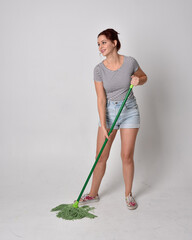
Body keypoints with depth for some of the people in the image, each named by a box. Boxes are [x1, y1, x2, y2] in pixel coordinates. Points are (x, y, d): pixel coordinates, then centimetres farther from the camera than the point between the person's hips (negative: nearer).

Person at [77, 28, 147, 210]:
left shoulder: (130, 62, -9)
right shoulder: (99, 69, -9)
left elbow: (144, 77, 10)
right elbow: (101, 99, -11)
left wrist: (138, 80, -14)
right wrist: (103, 125, -17)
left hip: (130, 110, 0)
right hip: (108, 111, 1)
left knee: (127, 156, 2)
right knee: (101, 156, 4)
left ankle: (128, 194, 23)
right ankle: (93, 194, 23)